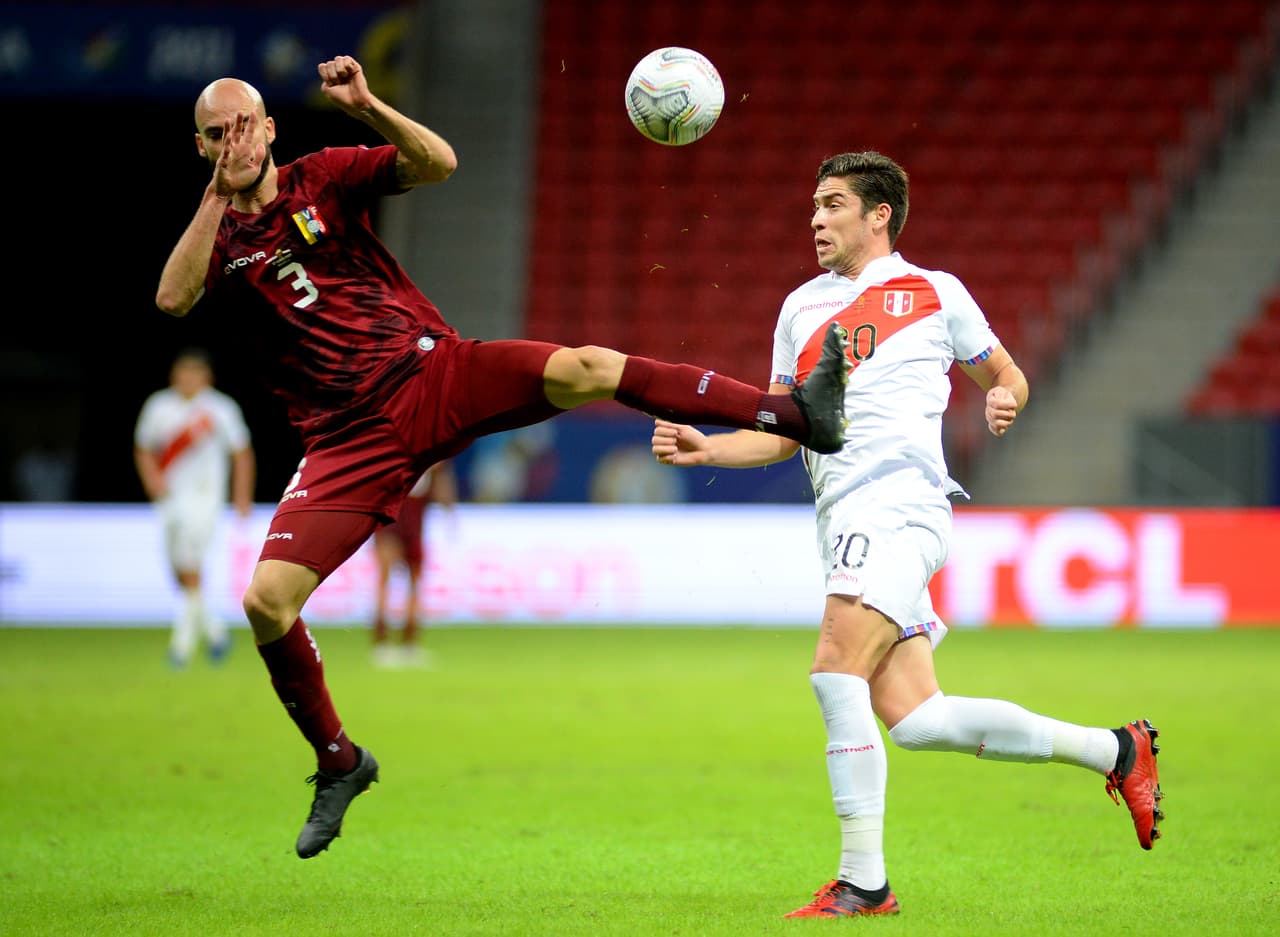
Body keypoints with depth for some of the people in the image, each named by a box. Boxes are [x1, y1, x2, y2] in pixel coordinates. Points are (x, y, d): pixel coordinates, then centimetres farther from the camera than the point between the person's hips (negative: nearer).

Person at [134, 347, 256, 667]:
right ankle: (213, 627, 27)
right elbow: (143, 450, 14)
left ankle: (184, 640, -14)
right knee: (180, 574, 8)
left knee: (190, 568, -16)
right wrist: (151, 478, -5)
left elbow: (242, 453, 4)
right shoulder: (158, 406, 4)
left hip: (205, 497, -4)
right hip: (170, 496, 4)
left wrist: (242, 497, 0)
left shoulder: (221, 409, -4)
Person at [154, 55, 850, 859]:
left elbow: (438, 163, -7)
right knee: (266, 599, -14)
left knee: (584, 369, -25)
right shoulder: (214, 237, 5)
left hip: (437, 376, -1)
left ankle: (800, 415, -30)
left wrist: (366, 107, -22)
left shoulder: (322, 177, 6)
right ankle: (338, 762, 9)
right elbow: (173, 299, -18)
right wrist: (218, 194, -20)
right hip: (349, 438, 1)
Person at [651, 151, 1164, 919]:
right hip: (844, 521, 6)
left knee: (835, 674, -23)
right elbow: (784, 435, 24)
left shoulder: (934, 294, 6)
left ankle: (862, 881, -18)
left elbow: (1005, 374, 17)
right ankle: (1114, 751, 14)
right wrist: (705, 448, 9)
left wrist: (1005, 401, -6)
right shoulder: (801, 308, 21)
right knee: (915, 721, -1)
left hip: (897, 505, -6)